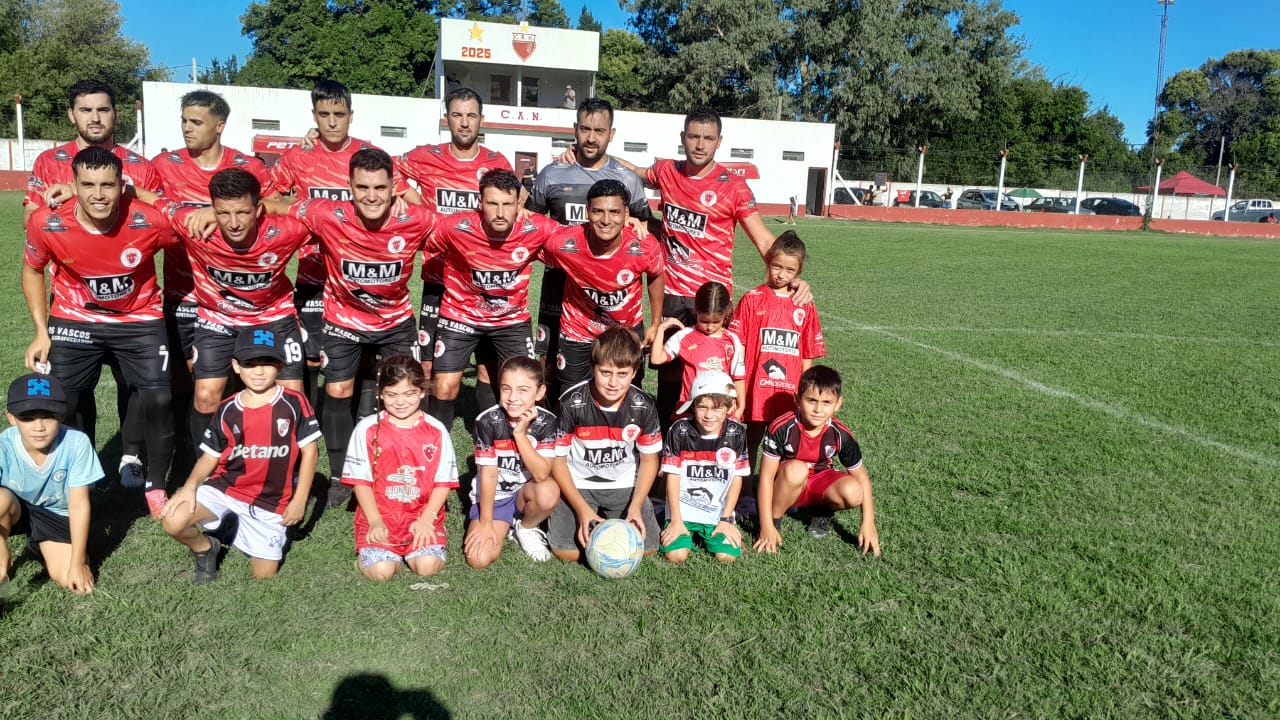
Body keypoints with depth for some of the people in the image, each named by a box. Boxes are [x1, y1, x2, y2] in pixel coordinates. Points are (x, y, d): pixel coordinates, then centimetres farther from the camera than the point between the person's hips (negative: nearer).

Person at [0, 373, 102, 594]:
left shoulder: (77, 443, -27)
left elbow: (79, 505, -20)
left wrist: (78, 563, -17)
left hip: (57, 515, 0)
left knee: (69, 579, -17)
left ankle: (42, 546, 17)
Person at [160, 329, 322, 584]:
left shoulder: (295, 403, -10)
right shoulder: (228, 410, -2)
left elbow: (309, 451, -6)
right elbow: (210, 456, 3)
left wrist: (299, 500, -7)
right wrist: (191, 485, -17)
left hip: (271, 501, -1)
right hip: (225, 487, 1)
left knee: (264, 574, 3)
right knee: (174, 521, -25)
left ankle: (243, 531, 35)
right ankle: (205, 548, 10)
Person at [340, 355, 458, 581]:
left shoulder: (436, 431, 1)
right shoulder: (367, 429, 0)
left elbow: (443, 482, 1)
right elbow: (361, 480, 0)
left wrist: (426, 519, -11)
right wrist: (375, 522, -9)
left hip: (423, 518, 1)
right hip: (379, 519, -1)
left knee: (428, 566, -21)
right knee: (380, 571, -22)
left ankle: (413, 551, 12)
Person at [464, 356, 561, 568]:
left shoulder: (547, 422, -15)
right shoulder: (487, 421, -18)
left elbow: (541, 474, -25)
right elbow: (488, 474, -15)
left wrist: (520, 434, -29)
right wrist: (485, 523, -12)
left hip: (526, 493, 1)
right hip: (492, 496, -1)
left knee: (549, 491, -34)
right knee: (479, 559, -22)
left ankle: (525, 528, -1)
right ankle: (505, 524, 12)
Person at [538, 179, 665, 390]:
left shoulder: (645, 247, -27)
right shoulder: (562, 244, -29)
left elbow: (655, 277, -4)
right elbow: (550, 270, -5)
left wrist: (655, 324, 4)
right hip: (577, 332, 0)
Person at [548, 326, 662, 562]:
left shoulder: (643, 406, -13)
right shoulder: (572, 403, -19)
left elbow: (649, 458, -1)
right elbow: (557, 458, -11)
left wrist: (635, 506, -13)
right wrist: (582, 509, -19)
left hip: (624, 485, 2)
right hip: (578, 485, -2)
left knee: (646, 547, -10)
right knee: (567, 552, -18)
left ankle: (609, 519, 18)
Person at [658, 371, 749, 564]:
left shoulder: (736, 434, -6)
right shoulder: (679, 431, -9)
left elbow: (737, 478, 0)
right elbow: (673, 476, -5)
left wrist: (726, 519, -3)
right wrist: (676, 520, -8)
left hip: (718, 513, 1)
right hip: (683, 511, -1)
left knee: (727, 556, -14)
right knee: (676, 555, -16)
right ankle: (689, 532, 16)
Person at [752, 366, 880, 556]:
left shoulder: (841, 435, -18)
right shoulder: (781, 428, -26)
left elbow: (861, 477, -6)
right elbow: (766, 476, -22)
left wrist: (868, 524, -11)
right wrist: (767, 527, -24)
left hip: (819, 485, 3)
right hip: (785, 487, -2)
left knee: (853, 493, -28)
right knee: (796, 468, -36)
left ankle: (823, 511, 7)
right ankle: (774, 521, -12)